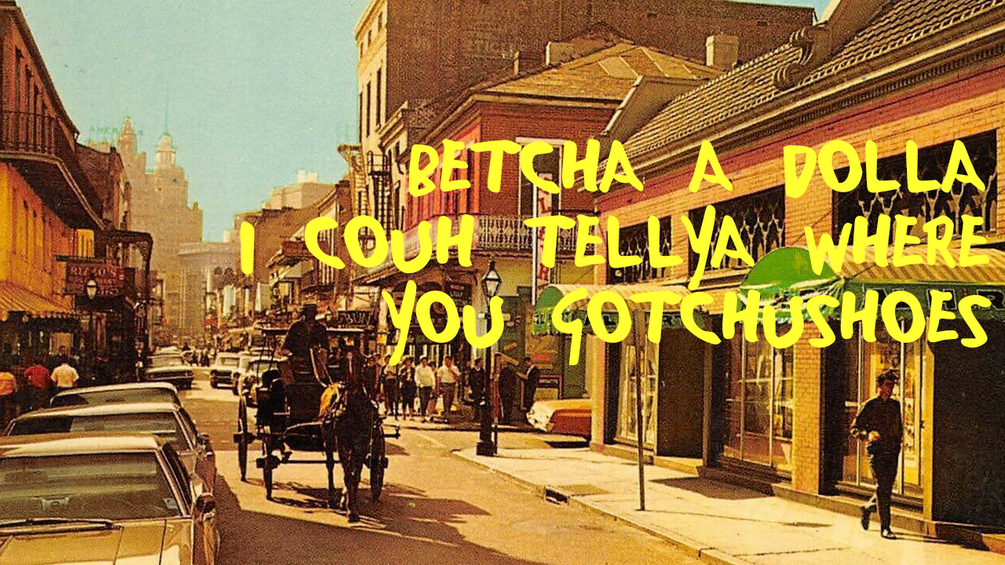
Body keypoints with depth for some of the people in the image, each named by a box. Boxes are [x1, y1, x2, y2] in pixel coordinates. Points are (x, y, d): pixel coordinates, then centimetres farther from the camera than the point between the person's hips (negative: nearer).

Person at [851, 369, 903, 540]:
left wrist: (899, 439, 12)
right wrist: (867, 435, -23)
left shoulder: (895, 405, 13)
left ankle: (867, 508, 36)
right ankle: (885, 527, -5)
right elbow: (855, 429, -4)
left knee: (887, 489, 9)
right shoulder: (869, 406, -3)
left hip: (893, 453, 5)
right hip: (876, 452, -5)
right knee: (882, 488, -10)